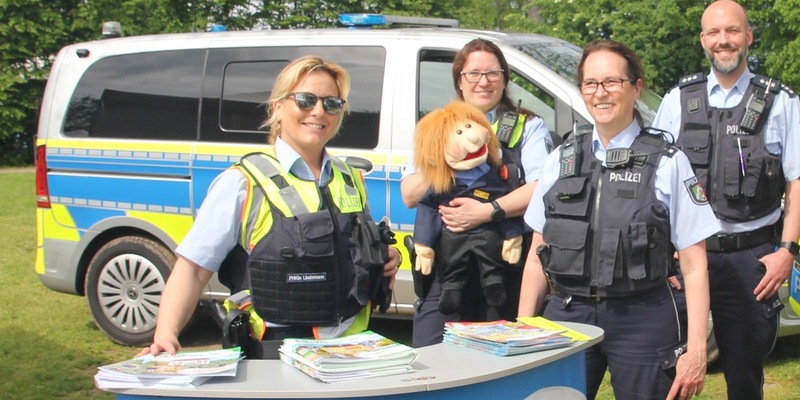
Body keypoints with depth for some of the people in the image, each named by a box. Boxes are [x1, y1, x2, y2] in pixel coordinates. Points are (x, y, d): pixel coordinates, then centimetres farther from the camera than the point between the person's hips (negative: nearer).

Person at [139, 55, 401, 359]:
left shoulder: (351, 182, 17)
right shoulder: (244, 183, -1)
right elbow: (193, 268, -7)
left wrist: (386, 260, 9)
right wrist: (166, 334, -21)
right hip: (271, 355, -5)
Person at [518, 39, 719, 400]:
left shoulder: (668, 163, -1)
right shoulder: (561, 159, 8)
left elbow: (693, 265, -3)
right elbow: (538, 254, 11)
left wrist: (696, 350, -8)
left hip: (641, 320, -2)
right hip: (567, 315, 3)